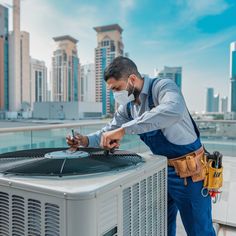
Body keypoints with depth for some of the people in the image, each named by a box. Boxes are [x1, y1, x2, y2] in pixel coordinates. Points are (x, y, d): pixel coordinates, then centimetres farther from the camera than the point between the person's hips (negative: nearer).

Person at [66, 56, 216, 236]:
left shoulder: (162, 86, -20)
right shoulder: (127, 105, 3)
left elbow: (174, 110, -42)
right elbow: (110, 131, 11)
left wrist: (123, 129, -42)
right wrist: (86, 140, -9)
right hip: (163, 169, 7)